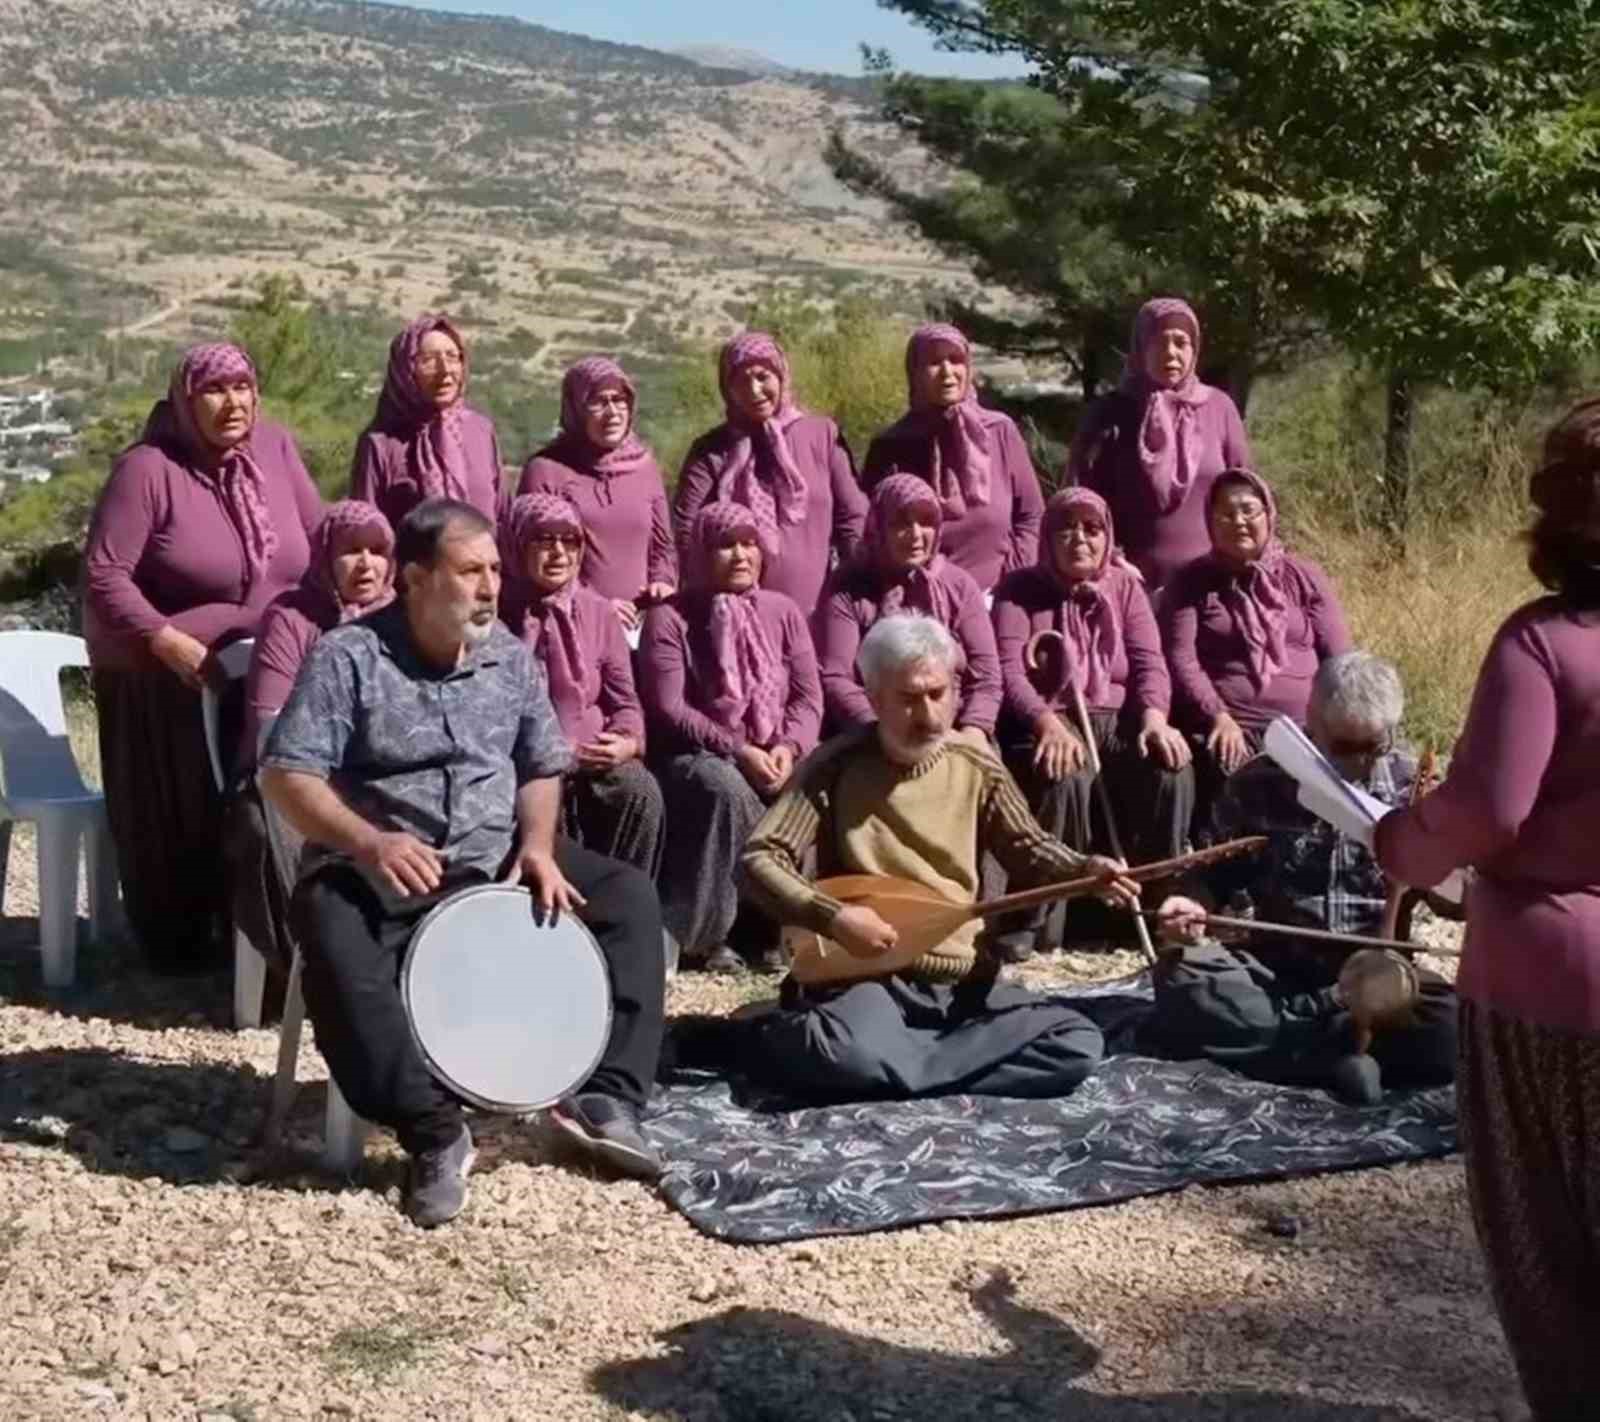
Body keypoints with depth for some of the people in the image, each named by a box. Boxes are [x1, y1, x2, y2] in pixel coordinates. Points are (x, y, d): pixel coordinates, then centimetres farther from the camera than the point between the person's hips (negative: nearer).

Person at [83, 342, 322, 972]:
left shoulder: (276, 448, -1)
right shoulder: (147, 469, -17)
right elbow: (102, 573, -20)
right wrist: (167, 641, -28)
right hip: (169, 680, -4)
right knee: (178, 815, 7)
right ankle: (177, 944, 22)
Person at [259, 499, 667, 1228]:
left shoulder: (511, 657, 7)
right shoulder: (347, 656, -9)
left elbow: (542, 767, 13)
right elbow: (286, 774, -13)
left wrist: (536, 844, -8)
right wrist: (368, 843, -28)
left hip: (497, 858, 5)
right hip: (376, 864, -5)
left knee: (629, 895, -11)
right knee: (337, 945, -37)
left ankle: (607, 1094, -9)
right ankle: (435, 1130, -26)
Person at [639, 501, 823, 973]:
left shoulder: (783, 610, 12)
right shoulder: (669, 617, -1)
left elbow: (808, 696, 4)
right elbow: (668, 710, -10)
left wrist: (789, 747, -16)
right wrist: (739, 751, -20)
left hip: (775, 755, 3)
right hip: (696, 756, -3)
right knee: (726, 788, -37)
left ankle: (778, 924, -15)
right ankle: (698, 933, -24)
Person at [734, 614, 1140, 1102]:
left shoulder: (976, 766, 7)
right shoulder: (837, 765, -5)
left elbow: (1028, 847, 12)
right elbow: (759, 860, -8)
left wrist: (1087, 870, -10)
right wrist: (831, 916, -22)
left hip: (962, 980, 6)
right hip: (867, 973, -6)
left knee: (1078, 1044, -16)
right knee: (854, 1054, -40)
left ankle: (890, 1064, -11)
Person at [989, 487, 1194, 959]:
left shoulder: (1125, 586, 15)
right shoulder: (1020, 590, 5)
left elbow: (1149, 662, 4)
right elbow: (1008, 670, -9)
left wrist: (1154, 716, -17)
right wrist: (1049, 722, -27)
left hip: (1118, 722, 3)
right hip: (1046, 724, -3)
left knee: (1171, 769, -27)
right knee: (1066, 777, -37)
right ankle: (1032, 925, -30)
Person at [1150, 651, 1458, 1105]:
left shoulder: (1412, 788, -1)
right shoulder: (1257, 783, -2)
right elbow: (1217, 878, 6)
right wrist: (1192, 907, -17)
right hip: (1274, 969, 1)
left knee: (1455, 1027, -30)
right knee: (1181, 979, -28)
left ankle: (1290, 1026, -18)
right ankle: (1339, 1053, -29)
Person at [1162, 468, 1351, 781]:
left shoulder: (1305, 577, 17)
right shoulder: (1192, 582, 12)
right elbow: (1180, 659, -1)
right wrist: (1217, 717, -17)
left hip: (1304, 723, 2)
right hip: (1228, 725, -2)